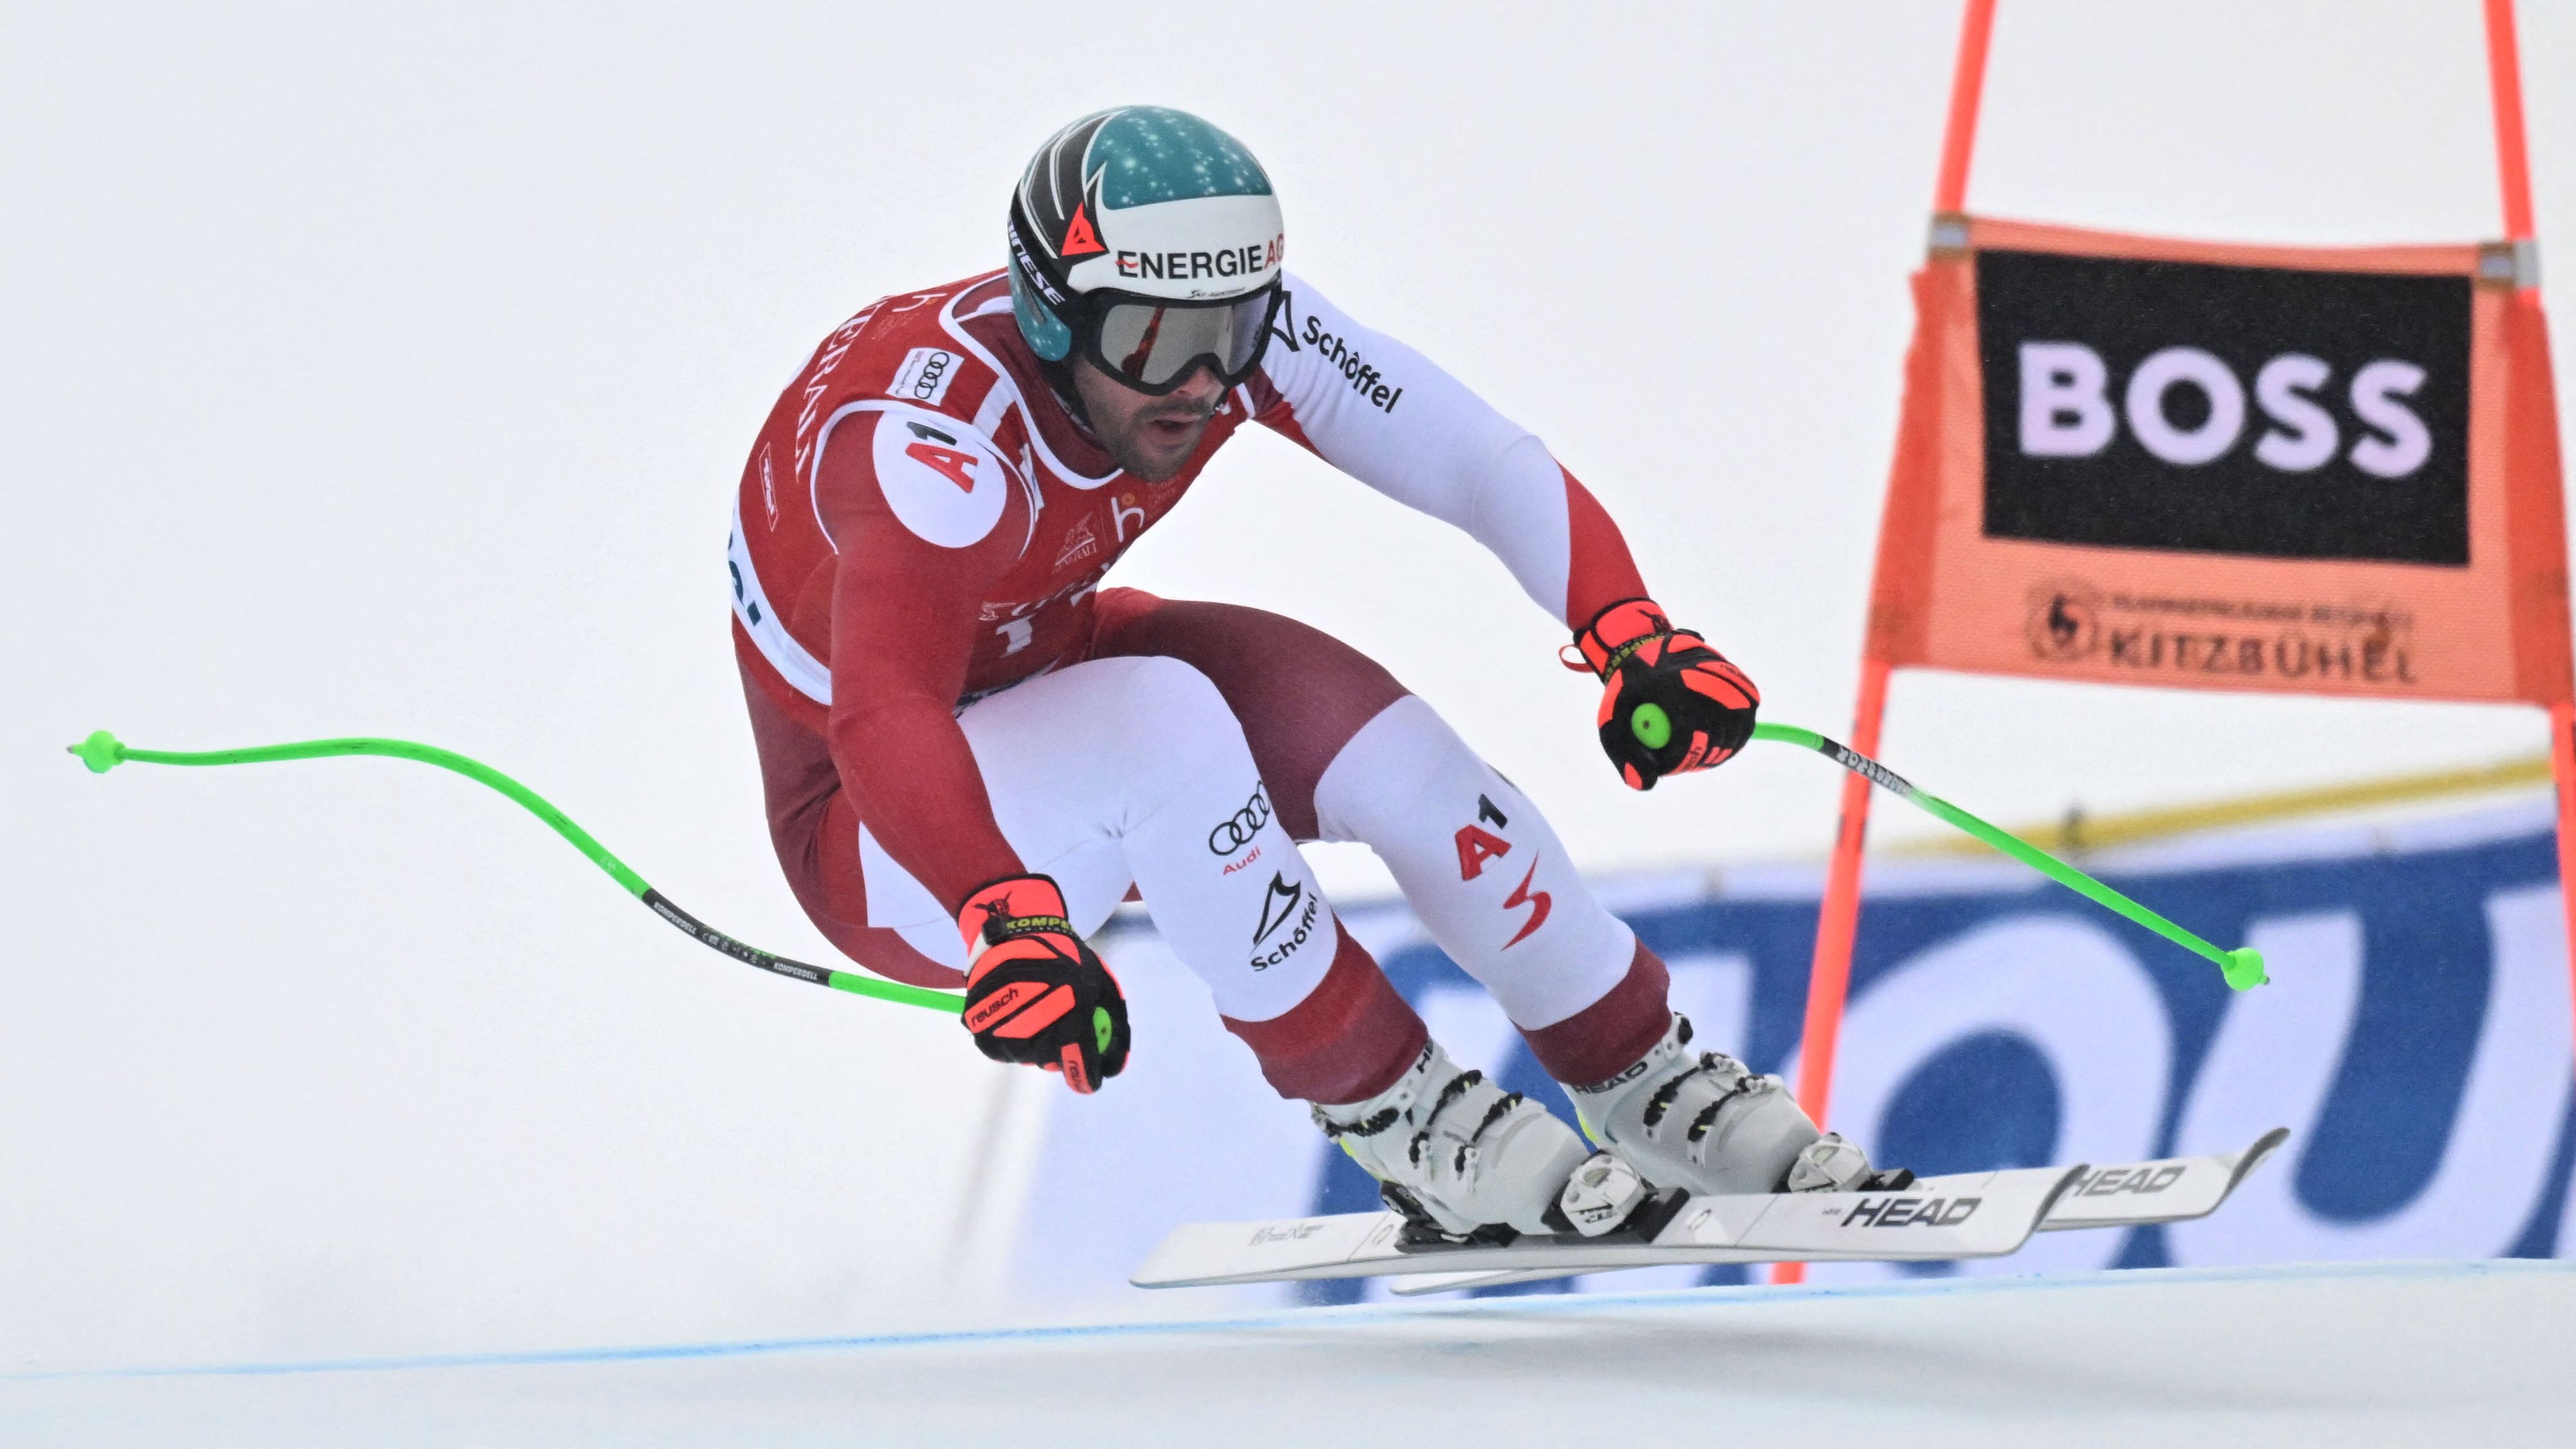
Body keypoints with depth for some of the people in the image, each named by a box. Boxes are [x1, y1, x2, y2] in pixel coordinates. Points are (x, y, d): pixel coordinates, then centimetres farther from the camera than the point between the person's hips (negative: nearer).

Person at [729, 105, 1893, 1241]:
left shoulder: (1230, 325, -19)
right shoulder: (937, 429, -36)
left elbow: (1478, 459, -20)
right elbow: (882, 717, -50)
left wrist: (1632, 635, -37)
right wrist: (1011, 922, -66)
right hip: (877, 836, -6)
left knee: (1384, 747, -17)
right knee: (1162, 718, -34)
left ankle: (1646, 1084, 3)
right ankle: (1389, 1112, -19)